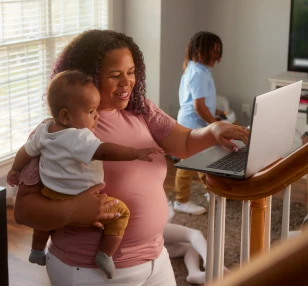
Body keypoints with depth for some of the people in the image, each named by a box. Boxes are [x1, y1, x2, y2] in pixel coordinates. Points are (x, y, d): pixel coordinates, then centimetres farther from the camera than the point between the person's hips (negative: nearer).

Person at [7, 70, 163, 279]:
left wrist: (15, 170, 30)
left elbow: (26, 151, 13)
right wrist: (137, 153, -47)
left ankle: (37, 250, 49)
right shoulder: (79, 139, -28)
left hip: (51, 199, 8)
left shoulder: (43, 131, -2)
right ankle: (105, 254, -5)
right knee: (121, 211, 0)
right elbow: (105, 152, -43)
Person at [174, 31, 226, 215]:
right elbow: (199, 106, -26)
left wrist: (217, 112, 18)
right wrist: (216, 124, -19)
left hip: (198, 124, 10)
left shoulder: (196, 69, 10)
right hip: (193, 125, -10)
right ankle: (182, 201, 10)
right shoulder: (199, 73, -23)